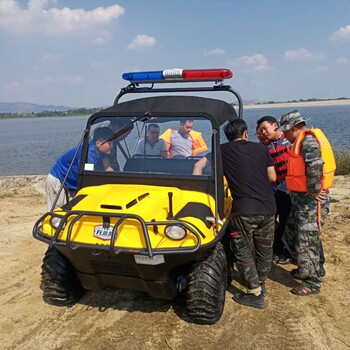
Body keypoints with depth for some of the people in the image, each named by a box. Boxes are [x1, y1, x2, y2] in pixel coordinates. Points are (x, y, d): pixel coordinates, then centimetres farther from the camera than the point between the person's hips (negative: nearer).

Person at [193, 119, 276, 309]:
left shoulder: (223, 150, 6)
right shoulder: (261, 148, 11)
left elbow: (198, 166, 3)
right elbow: (272, 178, 13)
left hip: (244, 209, -4)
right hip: (268, 207, 4)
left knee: (243, 252, 11)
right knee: (265, 249, 20)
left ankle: (255, 294, 13)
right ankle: (260, 284, 38)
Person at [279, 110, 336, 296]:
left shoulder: (308, 140, -18)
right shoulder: (302, 141, 15)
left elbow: (315, 166, -32)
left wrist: (313, 191, -24)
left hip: (311, 199, -10)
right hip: (301, 198, 10)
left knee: (307, 242, -2)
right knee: (291, 235, 20)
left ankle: (312, 282, 11)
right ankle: (304, 269, 36)